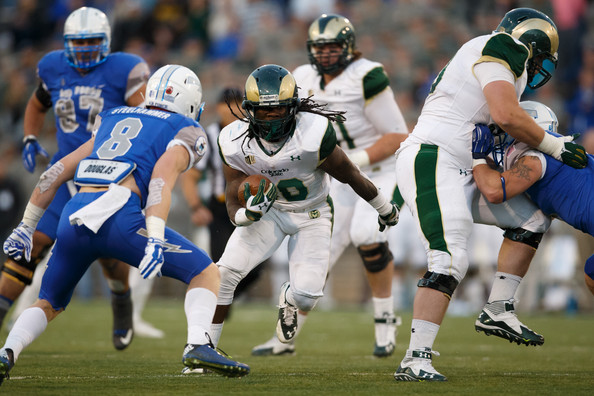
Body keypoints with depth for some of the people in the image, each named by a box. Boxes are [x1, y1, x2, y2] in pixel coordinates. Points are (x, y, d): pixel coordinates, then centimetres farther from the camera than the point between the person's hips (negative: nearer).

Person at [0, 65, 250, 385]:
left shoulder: (112, 121, 31)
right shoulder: (185, 132, 13)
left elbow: (55, 173, 27)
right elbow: (162, 177, -8)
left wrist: (26, 226, 32)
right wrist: (155, 240, -19)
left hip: (74, 217, 5)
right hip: (118, 214, -5)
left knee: (49, 304, 25)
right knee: (206, 273, 10)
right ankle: (198, 345, -12)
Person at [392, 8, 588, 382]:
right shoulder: (499, 48, -4)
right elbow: (506, 115, -17)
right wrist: (556, 146, -7)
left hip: (461, 172, 10)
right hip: (431, 158, -10)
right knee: (450, 259, -21)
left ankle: (499, 311, 13)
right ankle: (415, 359, -24)